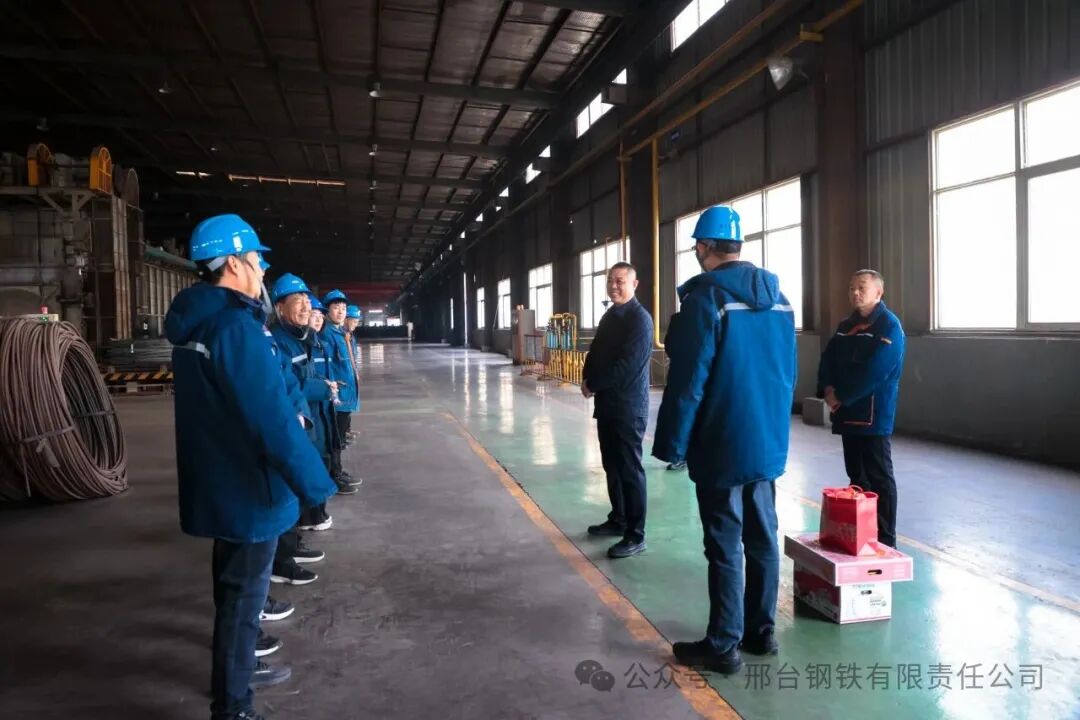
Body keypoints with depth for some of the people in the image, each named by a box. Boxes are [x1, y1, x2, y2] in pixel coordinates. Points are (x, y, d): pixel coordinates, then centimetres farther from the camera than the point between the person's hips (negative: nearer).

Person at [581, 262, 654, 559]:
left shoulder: (639, 318, -14)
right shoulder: (610, 315, 14)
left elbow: (628, 365, -21)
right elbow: (595, 352, 18)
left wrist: (593, 384, -13)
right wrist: (587, 378, -2)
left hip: (628, 406, -9)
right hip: (607, 403, 9)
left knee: (630, 469, -3)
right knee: (612, 465, 16)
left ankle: (635, 535, 5)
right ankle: (618, 520, 30)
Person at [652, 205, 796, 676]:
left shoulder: (706, 294, -14)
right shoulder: (777, 296, 9)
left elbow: (688, 378, -18)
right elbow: (788, 372, 14)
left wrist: (672, 442, -11)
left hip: (722, 444, -7)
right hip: (769, 441, 7)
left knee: (725, 545, 1)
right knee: (762, 537, 15)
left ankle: (723, 645, 12)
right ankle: (761, 630, 28)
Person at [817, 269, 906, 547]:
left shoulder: (889, 326, -9)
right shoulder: (846, 326, 16)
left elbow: (874, 371, -19)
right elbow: (828, 359, 11)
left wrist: (841, 396, -14)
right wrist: (828, 389, -8)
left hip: (874, 416, -7)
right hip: (848, 414, 8)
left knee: (879, 479, -2)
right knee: (856, 476, 15)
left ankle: (885, 541, 6)